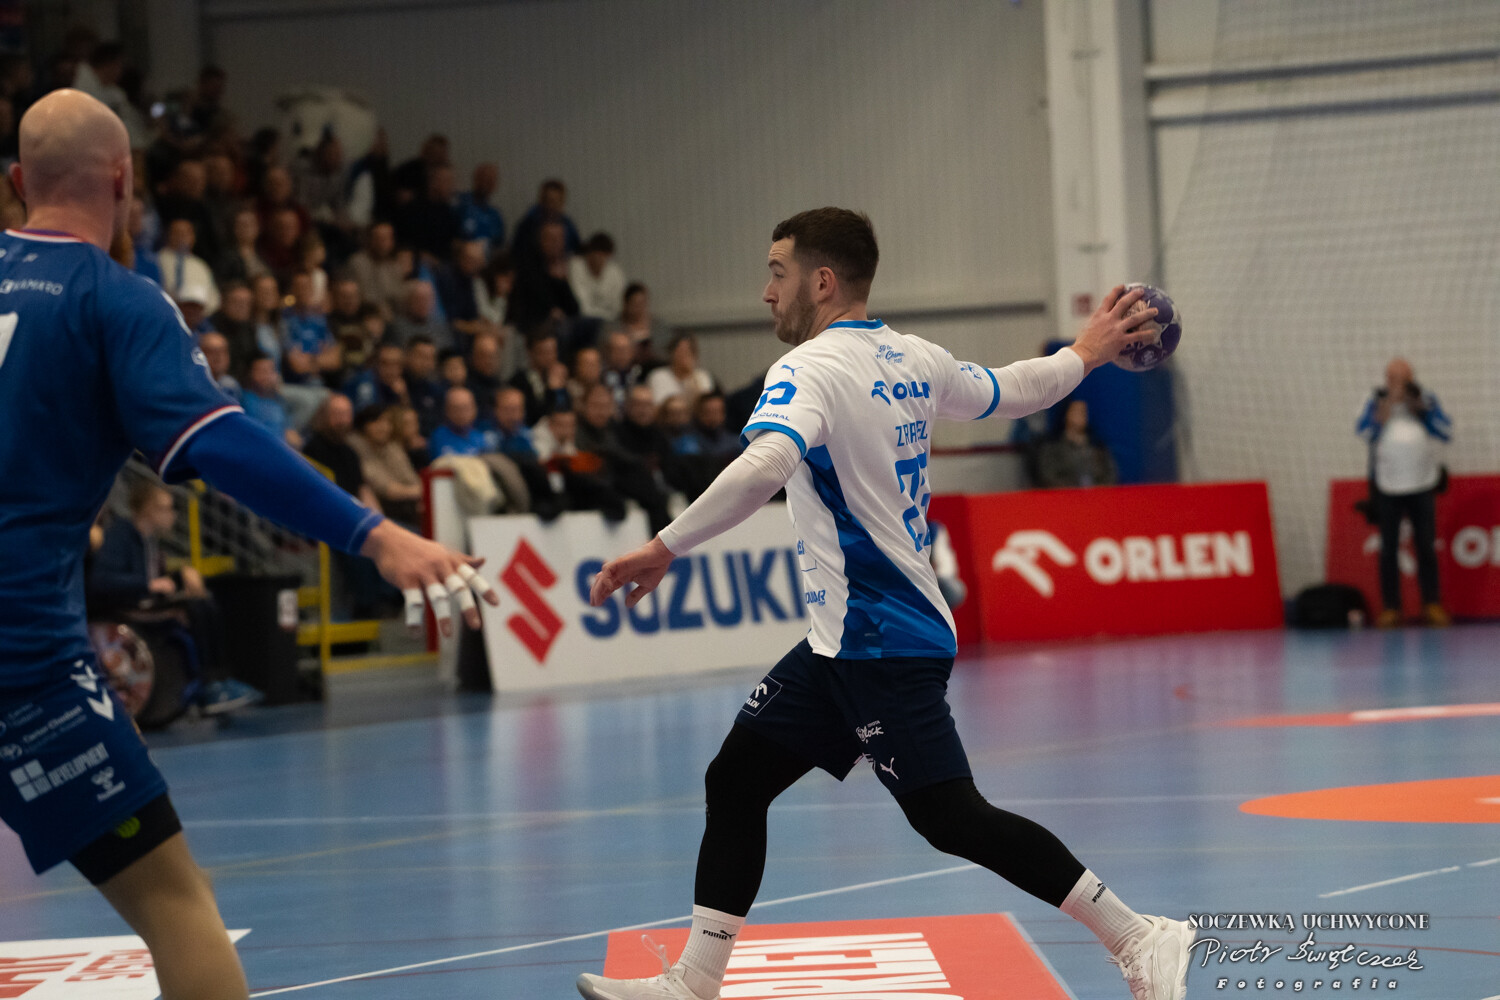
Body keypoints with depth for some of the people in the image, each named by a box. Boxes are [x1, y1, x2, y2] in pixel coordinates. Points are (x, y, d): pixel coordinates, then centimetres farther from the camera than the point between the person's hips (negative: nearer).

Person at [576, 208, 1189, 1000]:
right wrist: (1086, 353, 44)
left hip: (881, 643, -10)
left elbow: (766, 466, -35)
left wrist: (665, 548, -38)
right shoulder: (915, 361, 10)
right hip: (847, 641, 10)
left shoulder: (810, 370, -16)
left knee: (953, 819, -7)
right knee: (737, 778, 9)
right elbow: (1009, 391, 25)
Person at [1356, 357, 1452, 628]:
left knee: (1426, 547, 1)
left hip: (1422, 485, 0)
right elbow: (1364, 432, -10)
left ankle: (1431, 605, 6)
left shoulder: (1426, 400, 6)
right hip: (1387, 488, 0)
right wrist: (1387, 406, -13)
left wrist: (1421, 409, -11)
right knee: (1388, 549, 0)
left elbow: (1446, 432, -4)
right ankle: (1390, 608, 3)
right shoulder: (1377, 401, 4)